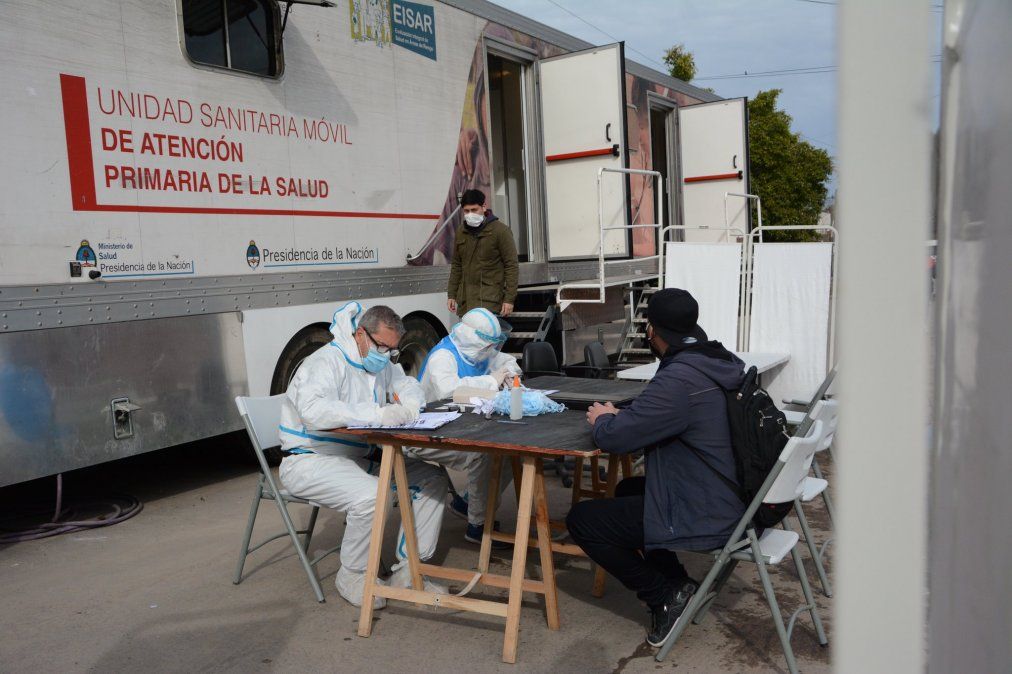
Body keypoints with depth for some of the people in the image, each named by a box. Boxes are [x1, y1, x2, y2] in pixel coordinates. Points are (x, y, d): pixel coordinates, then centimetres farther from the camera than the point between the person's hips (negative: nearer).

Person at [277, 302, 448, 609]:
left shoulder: (382, 362, 8)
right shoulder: (327, 362, -20)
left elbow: (407, 384, 21)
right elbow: (313, 411, -37)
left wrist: (410, 404, -6)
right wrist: (378, 414, -41)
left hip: (360, 457, 9)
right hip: (311, 460, -9)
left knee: (432, 479, -3)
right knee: (369, 495, -35)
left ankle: (407, 570, 3)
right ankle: (352, 577, -8)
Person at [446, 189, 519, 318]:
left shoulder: (500, 230, -4)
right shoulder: (461, 232, 14)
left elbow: (512, 266, -6)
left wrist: (509, 299, -11)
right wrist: (451, 295, 15)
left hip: (489, 302, -6)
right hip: (465, 301, 6)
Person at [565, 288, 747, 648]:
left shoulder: (678, 380, -27)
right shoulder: (722, 363, 3)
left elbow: (614, 438, -24)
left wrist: (602, 419, -2)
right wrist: (620, 414, 6)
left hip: (704, 518, -10)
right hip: (731, 501, 10)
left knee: (580, 520, -1)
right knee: (628, 489, 31)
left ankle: (666, 595, 3)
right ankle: (676, 586, 24)